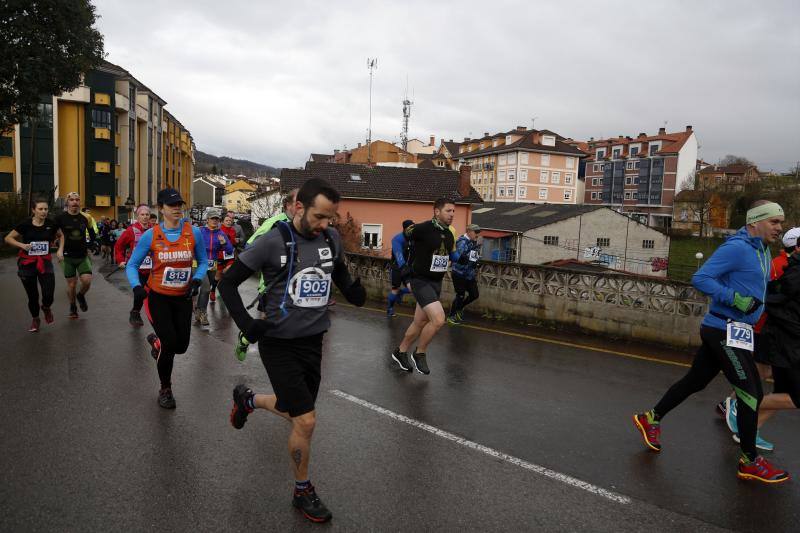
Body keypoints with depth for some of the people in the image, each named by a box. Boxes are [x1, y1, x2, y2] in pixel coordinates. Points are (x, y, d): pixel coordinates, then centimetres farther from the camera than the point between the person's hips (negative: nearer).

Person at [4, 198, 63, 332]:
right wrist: (22, 245, -17)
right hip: (27, 263, 0)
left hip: (45, 262, 0)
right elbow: (8, 238, -1)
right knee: (32, 295, 9)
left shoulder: (51, 224, -4)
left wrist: (55, 245, 1)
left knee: (48, 295, -12)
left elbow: (61, 235, 16)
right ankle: (35, 319, 34)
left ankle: (46, 308, 24)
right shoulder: (25, 224, -9)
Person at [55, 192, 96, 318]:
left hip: (83, 256, 1)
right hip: (68, 256, -1)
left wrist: (87, 245, 3)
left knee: (87, 281, -12)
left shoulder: (85, 217, -1)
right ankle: (73, 307, 29)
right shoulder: (61, 217, -7)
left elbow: (93, 236, 13)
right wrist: (60, 248, -4)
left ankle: (81, 295, 22)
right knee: (71, 284, 5)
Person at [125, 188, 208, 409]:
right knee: (169, 344, -7)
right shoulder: (151, 235, -10)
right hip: (158, 297, -2)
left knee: (181, 346, 6)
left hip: (183, 298, 3)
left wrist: (197, 280, -15)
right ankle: (165, 389, 20)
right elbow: (132, 264, -4)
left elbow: (203, 261, 3)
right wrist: (136, 286, -22)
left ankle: (156, 340, 44)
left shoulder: (193, 232, -6)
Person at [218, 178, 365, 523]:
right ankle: (303, 492, 20)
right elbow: (227, 282, -8)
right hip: (280, 343, -6)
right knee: (306, 421, -6)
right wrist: (246, 324, -17)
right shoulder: (273, 242, -16)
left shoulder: (331, 238, -2)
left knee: (297, 414, 19)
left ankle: (247, 399, 49)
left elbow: (340, 271, 18)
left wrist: (354, 291, -3)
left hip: (313, 341, 6)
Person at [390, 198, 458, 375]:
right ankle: (420, 354, 3)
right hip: (421, 281, -7)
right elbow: (407, 233, 2)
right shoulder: (423, 229, -18)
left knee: (420, 323, 15)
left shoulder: (450, 234, 4)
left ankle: (400, 352, 36)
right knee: (438, 319, -20)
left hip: (436, 283, 7)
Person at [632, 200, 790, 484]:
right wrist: (736, 299, -27)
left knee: (695, 381, 15)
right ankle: (750, 462, 10)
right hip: (725, 330, -9)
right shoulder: (737, 247, -16)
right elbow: (700, 278, -20)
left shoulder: (762, 251, 14)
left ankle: (651, 418, 28)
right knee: (751, 392, -3)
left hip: (734, 332, 9)